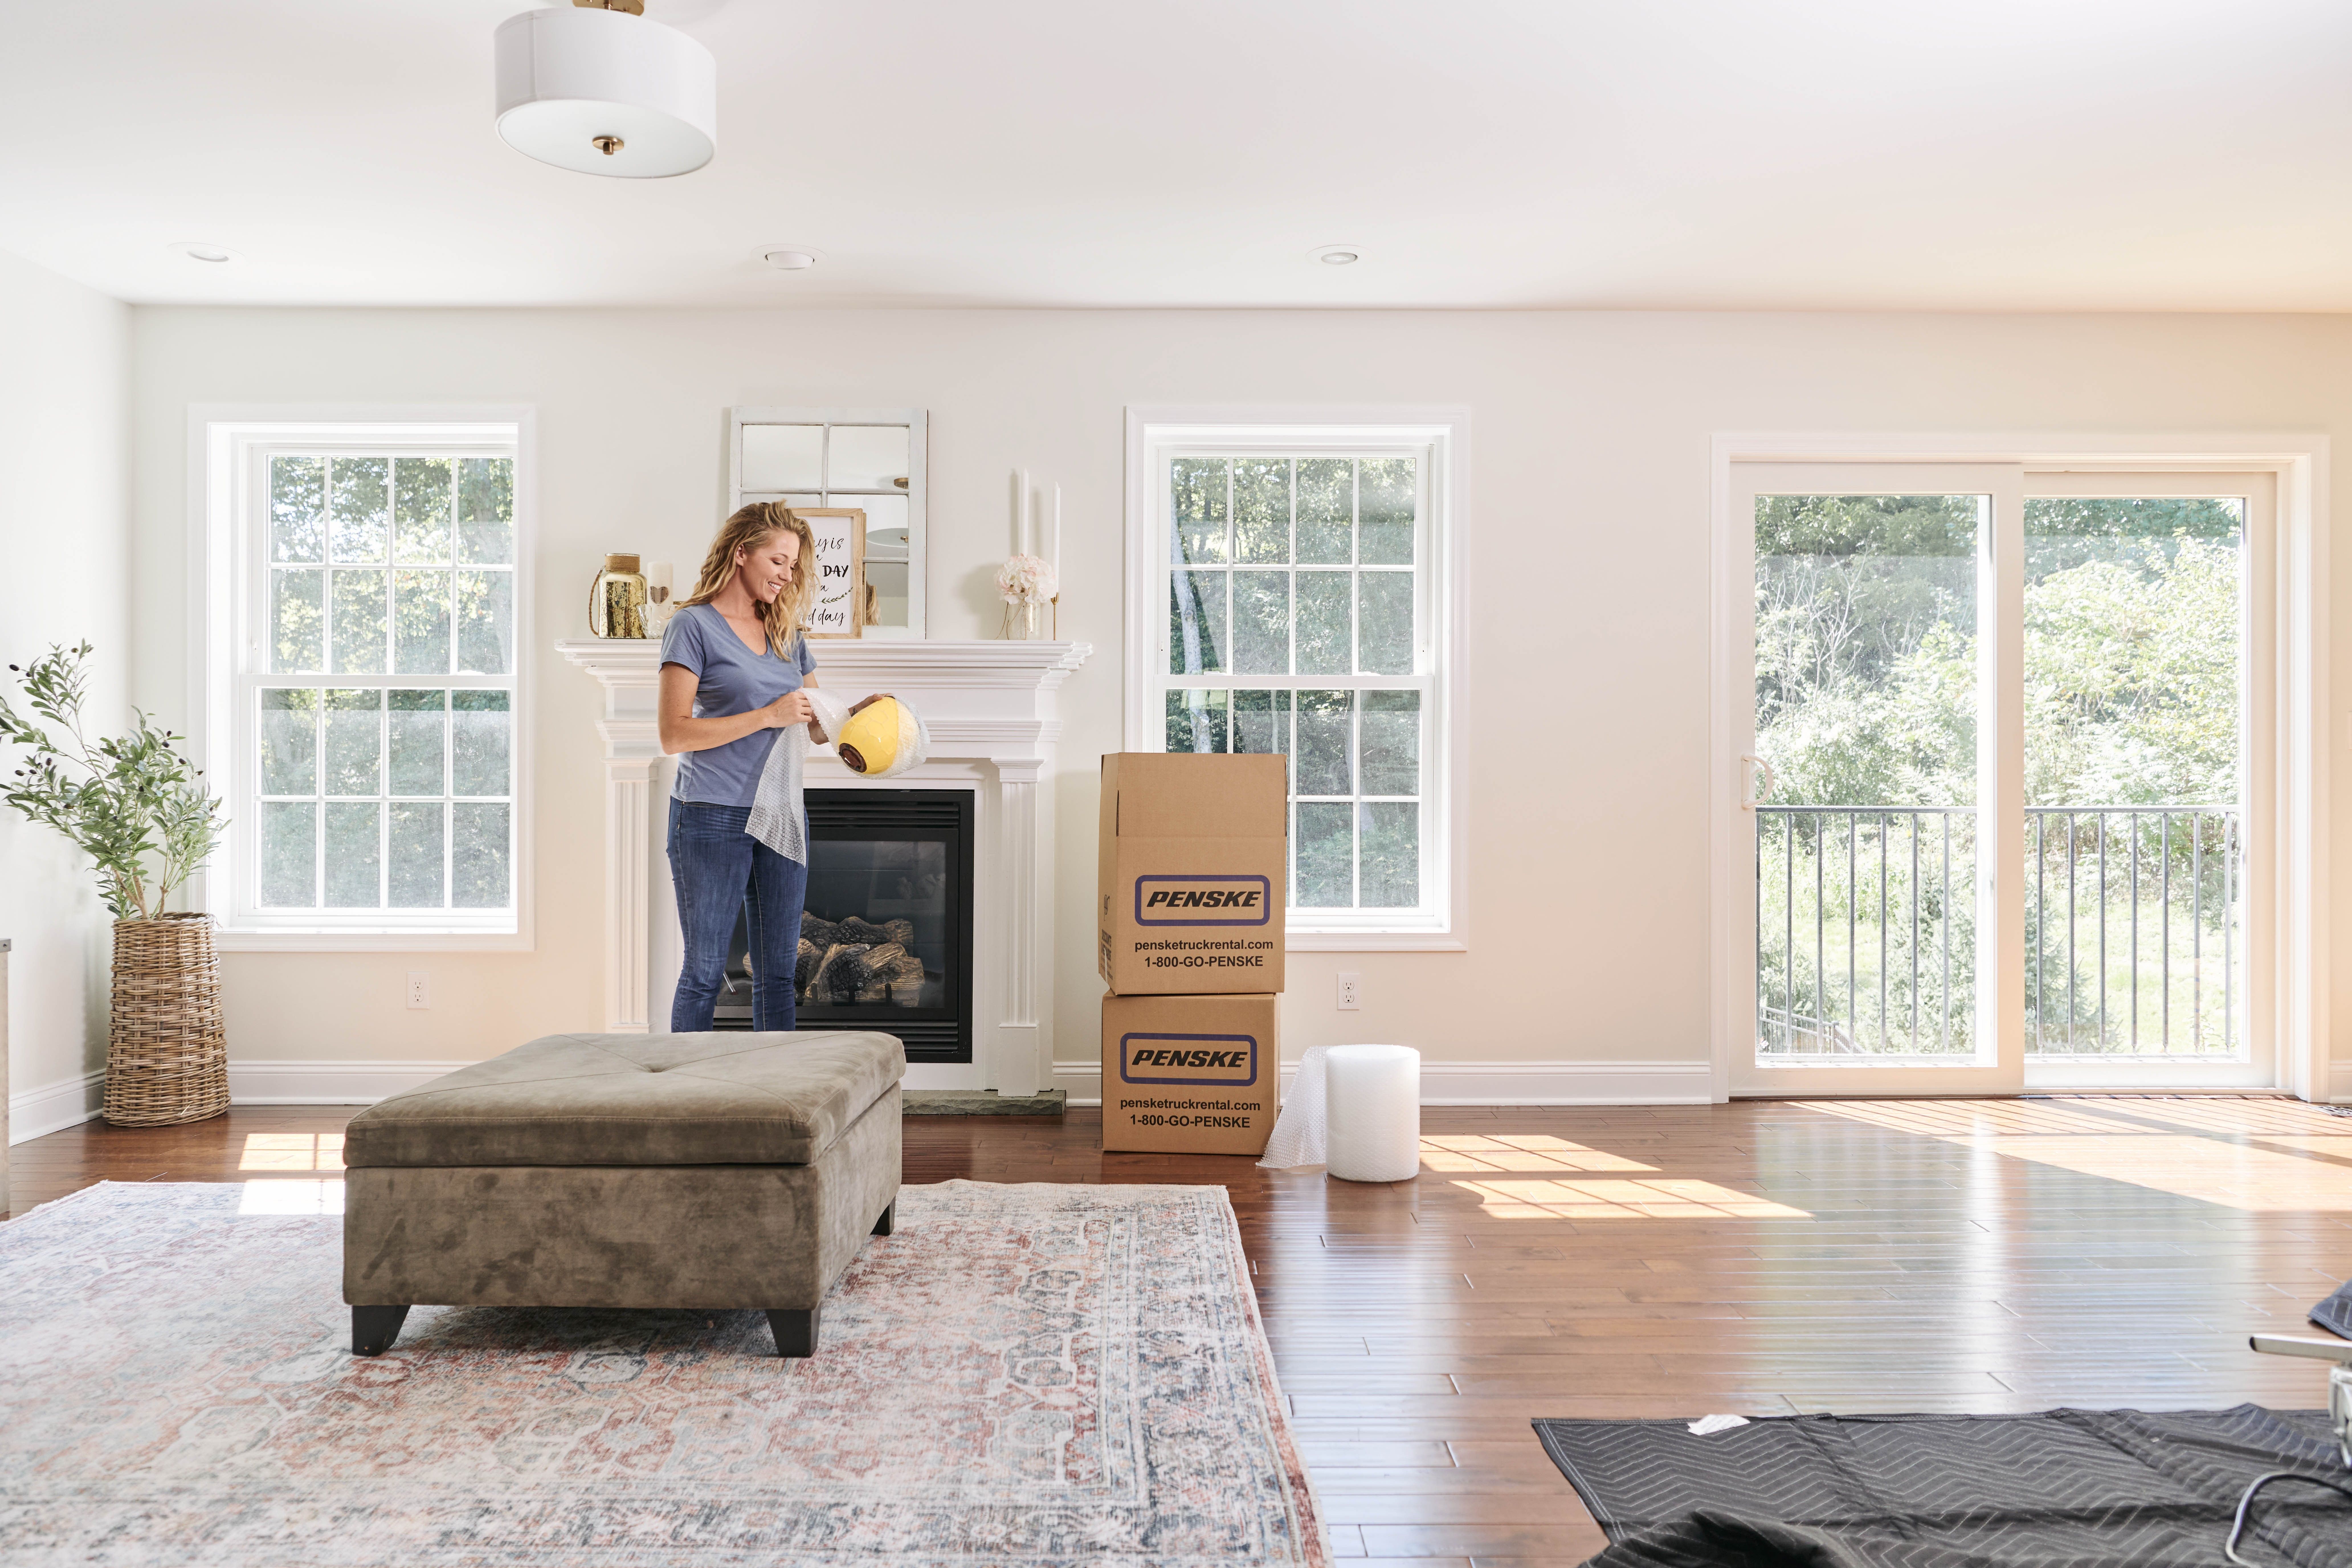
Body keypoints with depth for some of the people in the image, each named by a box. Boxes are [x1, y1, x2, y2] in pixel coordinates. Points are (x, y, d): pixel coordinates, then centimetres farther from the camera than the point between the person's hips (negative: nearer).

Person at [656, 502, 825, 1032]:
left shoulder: (787, 633, 14)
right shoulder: (694, 625, -5)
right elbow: (674, 735, -13)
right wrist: (767, 717, -16)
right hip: (713, 819, -6)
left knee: (778, 972, 10)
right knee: (705, 973, 2)